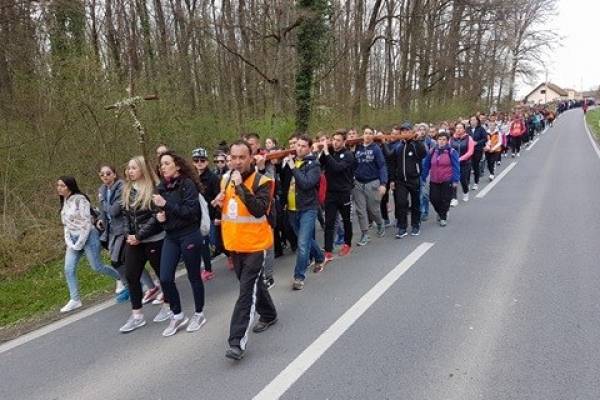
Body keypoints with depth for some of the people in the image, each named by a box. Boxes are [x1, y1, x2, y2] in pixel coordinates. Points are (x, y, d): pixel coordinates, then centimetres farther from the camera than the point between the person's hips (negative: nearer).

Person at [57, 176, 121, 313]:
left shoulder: (79, 199, -16)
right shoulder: (64, 202, 10)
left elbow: (87, 223, -18)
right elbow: (66, 224, 14)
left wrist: (79, 244, -16)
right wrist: (69, 242, 1)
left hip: (88, 237, -8)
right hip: (74, 239, 8)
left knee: (97, 267, -1)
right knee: (68, 270, 1)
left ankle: (121, 279, 22)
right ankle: (75, 300, 9)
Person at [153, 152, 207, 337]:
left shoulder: (188, 184, -12)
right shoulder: (162, 187, 8)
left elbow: (191, 211, -21)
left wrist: (166, 205, -24)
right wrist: (159, 215, -2)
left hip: (189, 236, -6)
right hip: (170, 237, 6)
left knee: (193, 277, 7)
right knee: (165, 278, 1)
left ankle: (199, 314, 26)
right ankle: (177, 315, 21)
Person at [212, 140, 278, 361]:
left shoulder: (261, 181, -15)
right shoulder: (225, 180, 6)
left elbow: (259, 210, -30)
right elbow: (222, 206, 22)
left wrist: (241, 187, -32)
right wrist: (218, 204, -1)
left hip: (255, 245, -7)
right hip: (234, 244, 7)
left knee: (246, 291, -7)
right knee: (252, 283, 21)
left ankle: (237, 341, -3)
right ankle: (269, 315, 44)